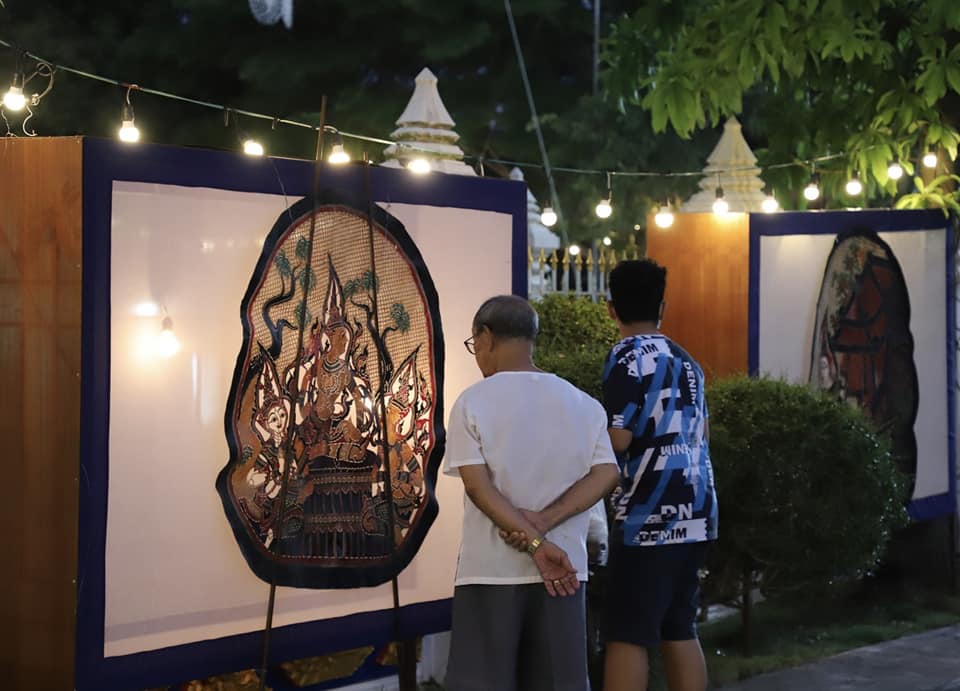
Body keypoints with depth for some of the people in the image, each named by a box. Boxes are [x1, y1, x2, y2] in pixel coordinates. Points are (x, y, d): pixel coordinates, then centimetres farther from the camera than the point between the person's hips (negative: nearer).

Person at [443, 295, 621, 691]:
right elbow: (606, 476, -2)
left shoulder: (473, 402, -4)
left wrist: (534, 543, -16)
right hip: (563, 566, 4)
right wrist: (541, 524, -9)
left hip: (491, 568, -4)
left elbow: (478, 486, -13)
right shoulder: (583, 404, 8)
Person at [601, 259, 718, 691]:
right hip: (693, 512, 7)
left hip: (650, 517, -7)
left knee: (627, 636, -5)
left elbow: (617, 439, -14)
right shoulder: (686, 361, 14)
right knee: (680, 631, 12)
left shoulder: (627, 358, -8)